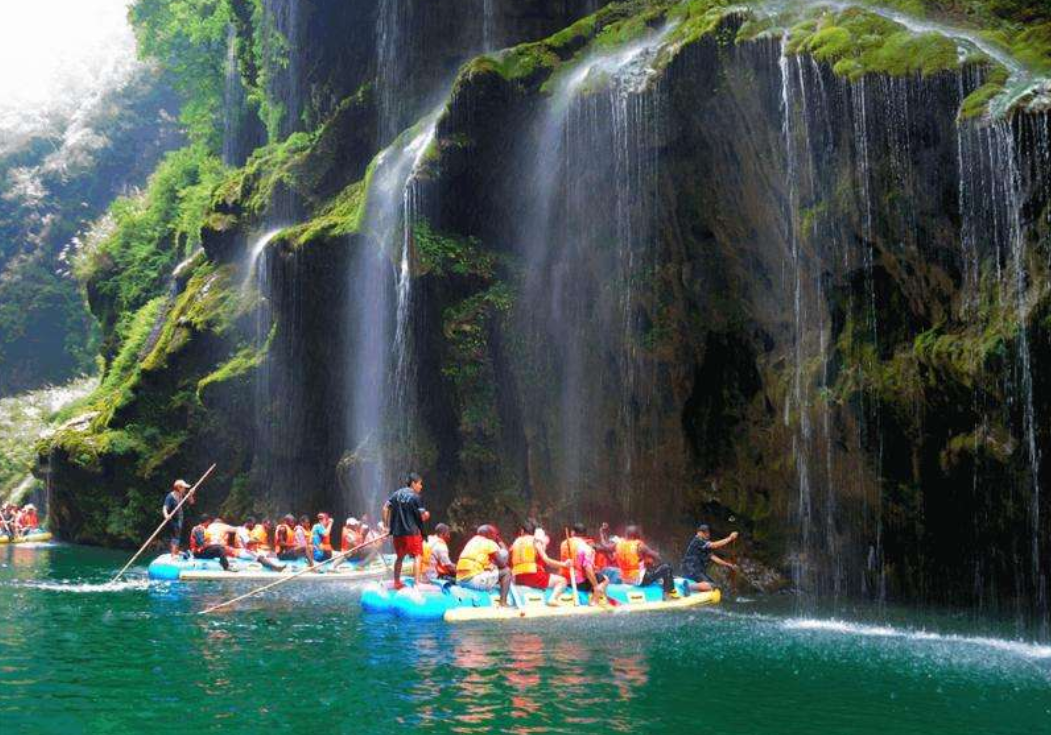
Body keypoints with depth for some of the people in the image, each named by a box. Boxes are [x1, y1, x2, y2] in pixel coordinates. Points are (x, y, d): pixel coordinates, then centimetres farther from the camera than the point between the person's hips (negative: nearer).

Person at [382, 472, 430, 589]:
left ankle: (397, 582, 27)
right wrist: (426, 515, 11)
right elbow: (423, 516, -11)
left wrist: (386, 523, 11)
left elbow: (385, 508, 5)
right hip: (412, 531, -6)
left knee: (399, 557, 19)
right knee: (417, 556, -1)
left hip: (398, 532, 6)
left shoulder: (397, 494, 9)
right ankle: (417, 583, -9)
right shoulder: (415, 497, -9)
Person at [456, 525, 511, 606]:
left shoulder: (472, 541, 25)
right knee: (506, 572, 2)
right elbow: (502, 565, 2)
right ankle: (503, 603, -9)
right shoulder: (490, 543, 1)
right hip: (474, 579, -9)